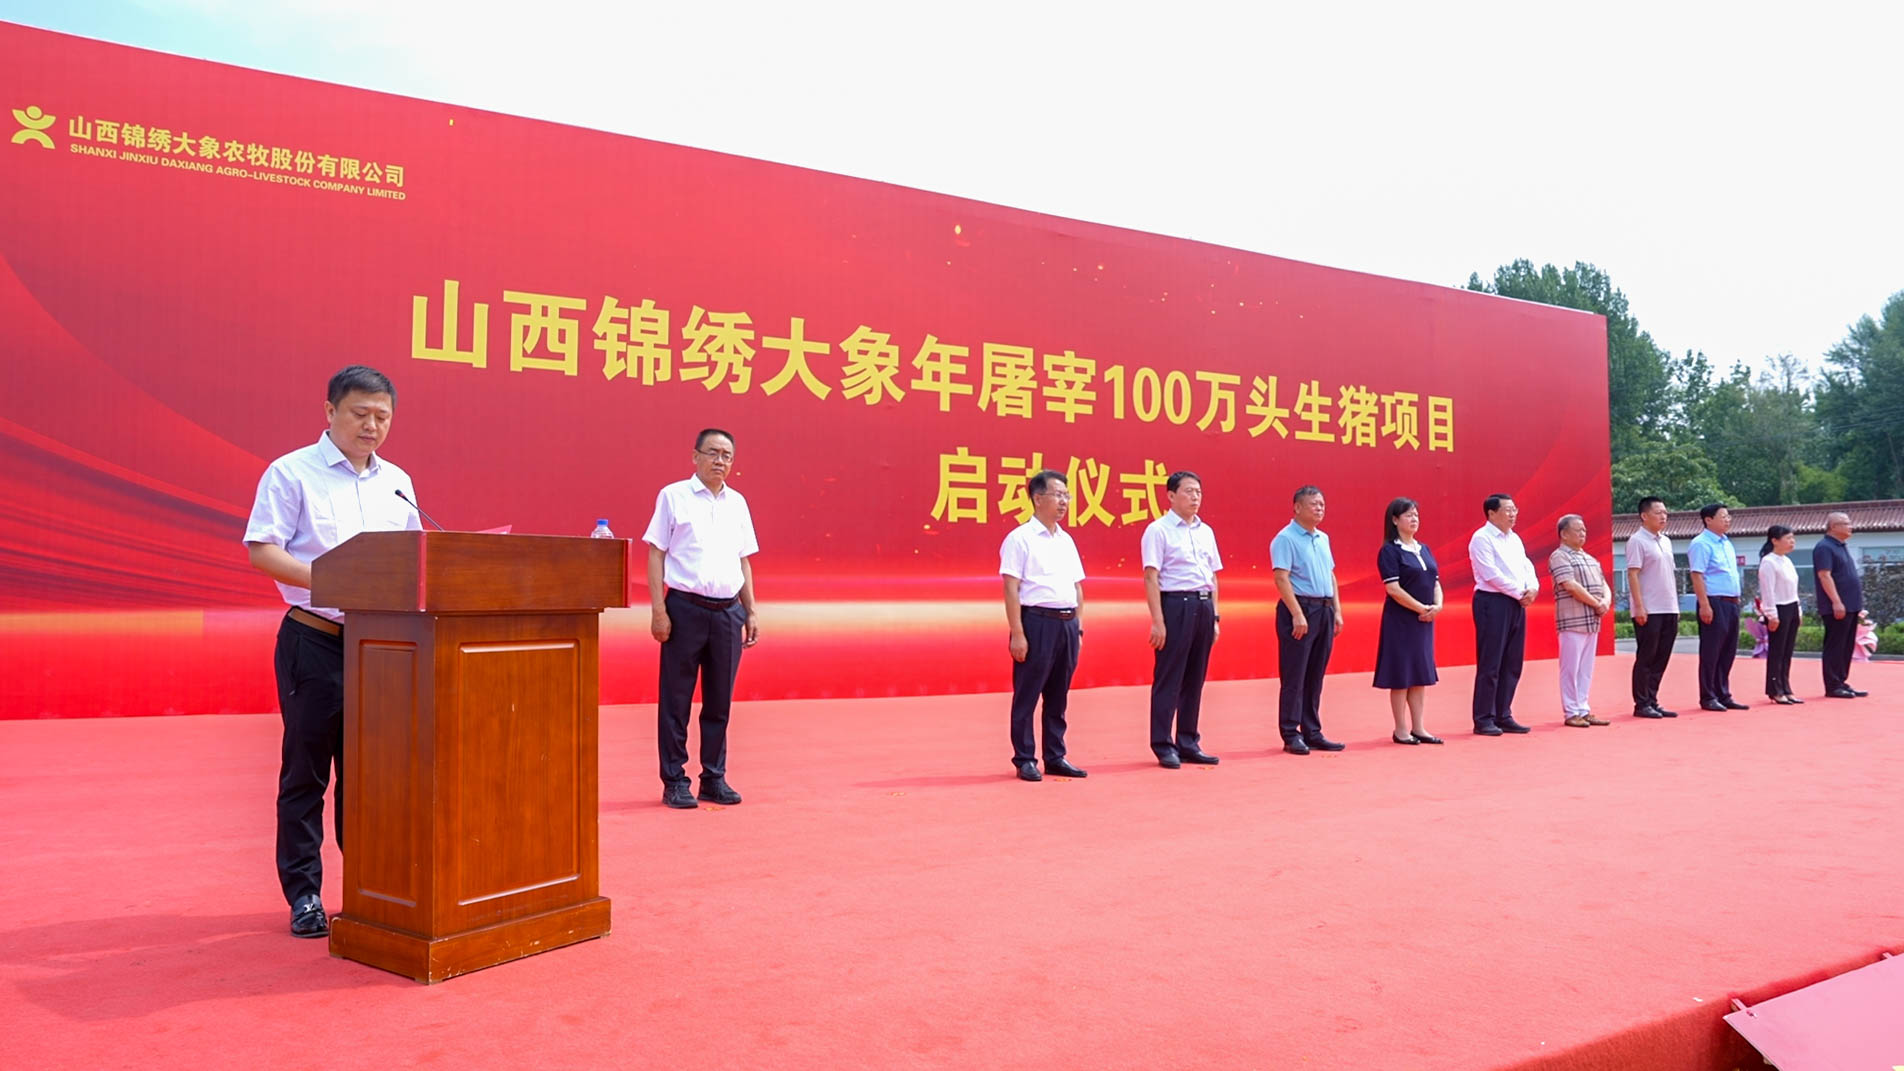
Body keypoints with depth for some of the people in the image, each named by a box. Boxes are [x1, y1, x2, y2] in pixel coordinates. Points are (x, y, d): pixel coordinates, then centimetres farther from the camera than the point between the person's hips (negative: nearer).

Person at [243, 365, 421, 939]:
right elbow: (261, 549, -9)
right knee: (306, 768, 1)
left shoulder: (397, 483, 14)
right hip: (314, 640, -4)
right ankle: (304, 895, 10)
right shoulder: (292, 473, -2)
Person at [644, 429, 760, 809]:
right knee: (676, 701, 1)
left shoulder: (737, 503, 14)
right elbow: (656, 554, -2)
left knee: (720, 702, 9)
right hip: (686, 607, -4)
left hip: (728, 611, 4)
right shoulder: (673, 496, 1)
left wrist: (751, 611, 12)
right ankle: (674, 781, 10)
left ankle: (714, 778, 18)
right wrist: (658, 610, -10)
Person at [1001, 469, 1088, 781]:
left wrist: (1079, 627, 13)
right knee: (1027, 695, 1)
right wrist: (1017, 633, -16)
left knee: (1058, 696, 12)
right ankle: (1025, 760, 9)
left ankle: (1056, 757, 20)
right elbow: (1011, 588, -11)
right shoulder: (1020, 538, -6)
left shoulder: (1067, 540, 15)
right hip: (1037, 621, -7)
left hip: (1067, 623, 7)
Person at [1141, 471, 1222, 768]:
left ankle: (1188, 743, 19)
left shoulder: (1206, 531, 14)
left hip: (1203, 605, 7)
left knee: (1195, 678, 10)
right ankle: (1163, 746, 6)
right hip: (1175, 604, -7)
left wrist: (1215, 615, 13)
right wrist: (1158, 621, -16)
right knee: (1168, 678, -2)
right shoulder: (1158, 530, -6)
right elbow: (1151, 577, -10)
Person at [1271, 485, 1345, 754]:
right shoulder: (1285, 538, -9)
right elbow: (1281, 578, -15)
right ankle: (1291, 735, 2)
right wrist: (1297, 614, -20)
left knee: (1315, 676, 11)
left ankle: (1312, 733, 18)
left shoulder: (1323, 538, 16)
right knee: (1294, 676, -4)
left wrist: (1337, 611, 13)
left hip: (1324, 610, 8)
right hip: (1299, 609, -8)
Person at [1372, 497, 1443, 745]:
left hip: (1424, 621, 7)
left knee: (1422, 674, 9)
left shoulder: (1424, 549, 13)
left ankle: (1418, 728, 16)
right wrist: (1422, 608, -16)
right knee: (1401, 675, -2)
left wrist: (1437, 605, -6)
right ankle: (1401, 730, 5)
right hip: (1400, 620, -7)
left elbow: (1435, 582, 12)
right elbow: (1393, 588, -16)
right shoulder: (1389, 551, -9)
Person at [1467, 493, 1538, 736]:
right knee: (1490, 664, -5)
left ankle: (1503, 716, 16)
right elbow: (1491, 574, -16)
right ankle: (1483, 720, 0)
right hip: (1492, 602, -8)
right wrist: (1520, 593, -12)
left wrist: (1533, 588, -6)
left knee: (1512, 664, 9)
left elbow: (1527, 567, 15)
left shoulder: (1515, 540, 18)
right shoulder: (1481, 538, -8)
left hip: (1517, 604, 8)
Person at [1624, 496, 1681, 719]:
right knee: (1646, 658, -2)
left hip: (1669, 609, 8)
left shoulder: (1666, 541, 16)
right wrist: (1639, 606, -19)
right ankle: (1642, 704, 4)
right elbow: (1632, 574, -13)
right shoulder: (1637, 541, -8)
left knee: (1661, 659, 9)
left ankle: (1652, 701, 16)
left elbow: (1670, 574, 20)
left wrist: (1675, 605, 15)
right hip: (1648, 610, -8)